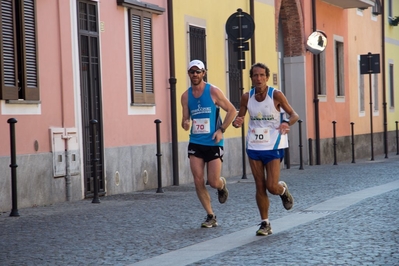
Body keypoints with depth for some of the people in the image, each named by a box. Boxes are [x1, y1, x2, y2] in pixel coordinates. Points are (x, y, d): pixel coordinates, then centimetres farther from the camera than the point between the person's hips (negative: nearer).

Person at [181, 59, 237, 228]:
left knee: (214, 182, -5)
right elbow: (186, 118, 12)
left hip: (213, 143, -3)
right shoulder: (186, 96, 5)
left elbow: (232, 110, -1)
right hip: (195, 143, 3)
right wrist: (185, 123, -13)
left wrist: (221, 130, -10)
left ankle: (222, 185, 34)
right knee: (198, 181, -5)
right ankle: (211, 216, 7)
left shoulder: (213, 91, -6)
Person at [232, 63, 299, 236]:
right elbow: (240, 117, 9)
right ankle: (265, 223, 14)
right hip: (254, 147, 3)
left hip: (273, 147, -3)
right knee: (260, 187, 4)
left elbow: (294, 115, -5)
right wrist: (237, 122, -15)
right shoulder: (246, 97, -1)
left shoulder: (276, 95, -11)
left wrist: (287, 123, -27)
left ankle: (283, 190, 28)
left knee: (271, 186, -8)